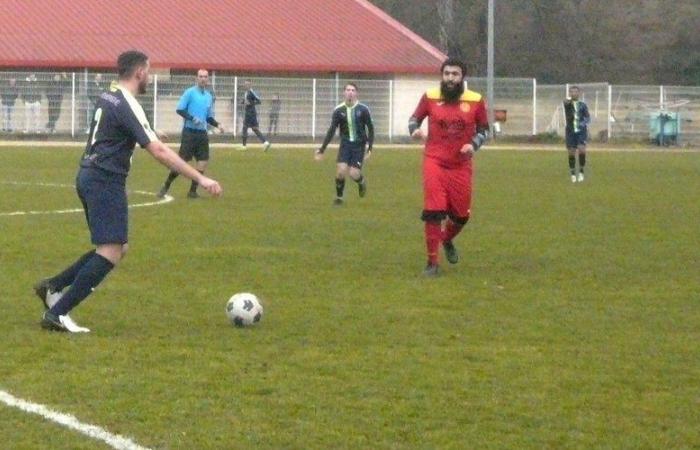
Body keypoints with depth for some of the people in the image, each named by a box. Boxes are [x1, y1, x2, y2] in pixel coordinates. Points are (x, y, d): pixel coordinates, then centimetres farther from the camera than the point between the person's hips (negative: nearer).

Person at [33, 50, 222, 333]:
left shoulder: (107, 97, 12)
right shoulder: (127, 106, -17)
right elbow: (158, 152, -23)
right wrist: (200, 178, -23)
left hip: (90, 176, 10)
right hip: (105, 182, -10)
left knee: (117, 248, 16)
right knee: (111, 253, -11)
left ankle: (53, 287, 16)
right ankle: (57, 313, -13)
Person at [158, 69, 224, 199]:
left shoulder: (209, 96, 13)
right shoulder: (190, 92, -5)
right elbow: (179, 109, -10)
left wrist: (217, 125, 2)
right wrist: (192, 118, -21)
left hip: (202, 133, 6)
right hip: (189, 131, -6)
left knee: (203, 161, -2)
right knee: (183, 160, -8)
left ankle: (193, 191, 7)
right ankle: (166, 187, 3)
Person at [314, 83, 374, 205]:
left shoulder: (363, 109, -7)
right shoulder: (338, 111, -4)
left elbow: (370, 129, 1)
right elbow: (331, 131, 1)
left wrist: (369, 148, -7)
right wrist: (322, 149, -4)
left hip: (359, 145, -1)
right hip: (345, 144, 1)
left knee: (354, 174, -11)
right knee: (340, 171, -15)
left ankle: (362, 182, 28)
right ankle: (339, 197, 9)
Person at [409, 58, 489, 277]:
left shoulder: (475, 101, -1)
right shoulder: (430, 97, -2)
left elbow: (484, 129, 10)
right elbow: (415, 118, 12)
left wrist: (474, 145, -9)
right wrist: (415, 130, -10)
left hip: (461, 165, 2)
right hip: (435, 162, -2)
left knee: (461, 215, 9)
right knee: (433, 212, -12)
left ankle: (447, 240, 44)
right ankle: (432, 262, -2)